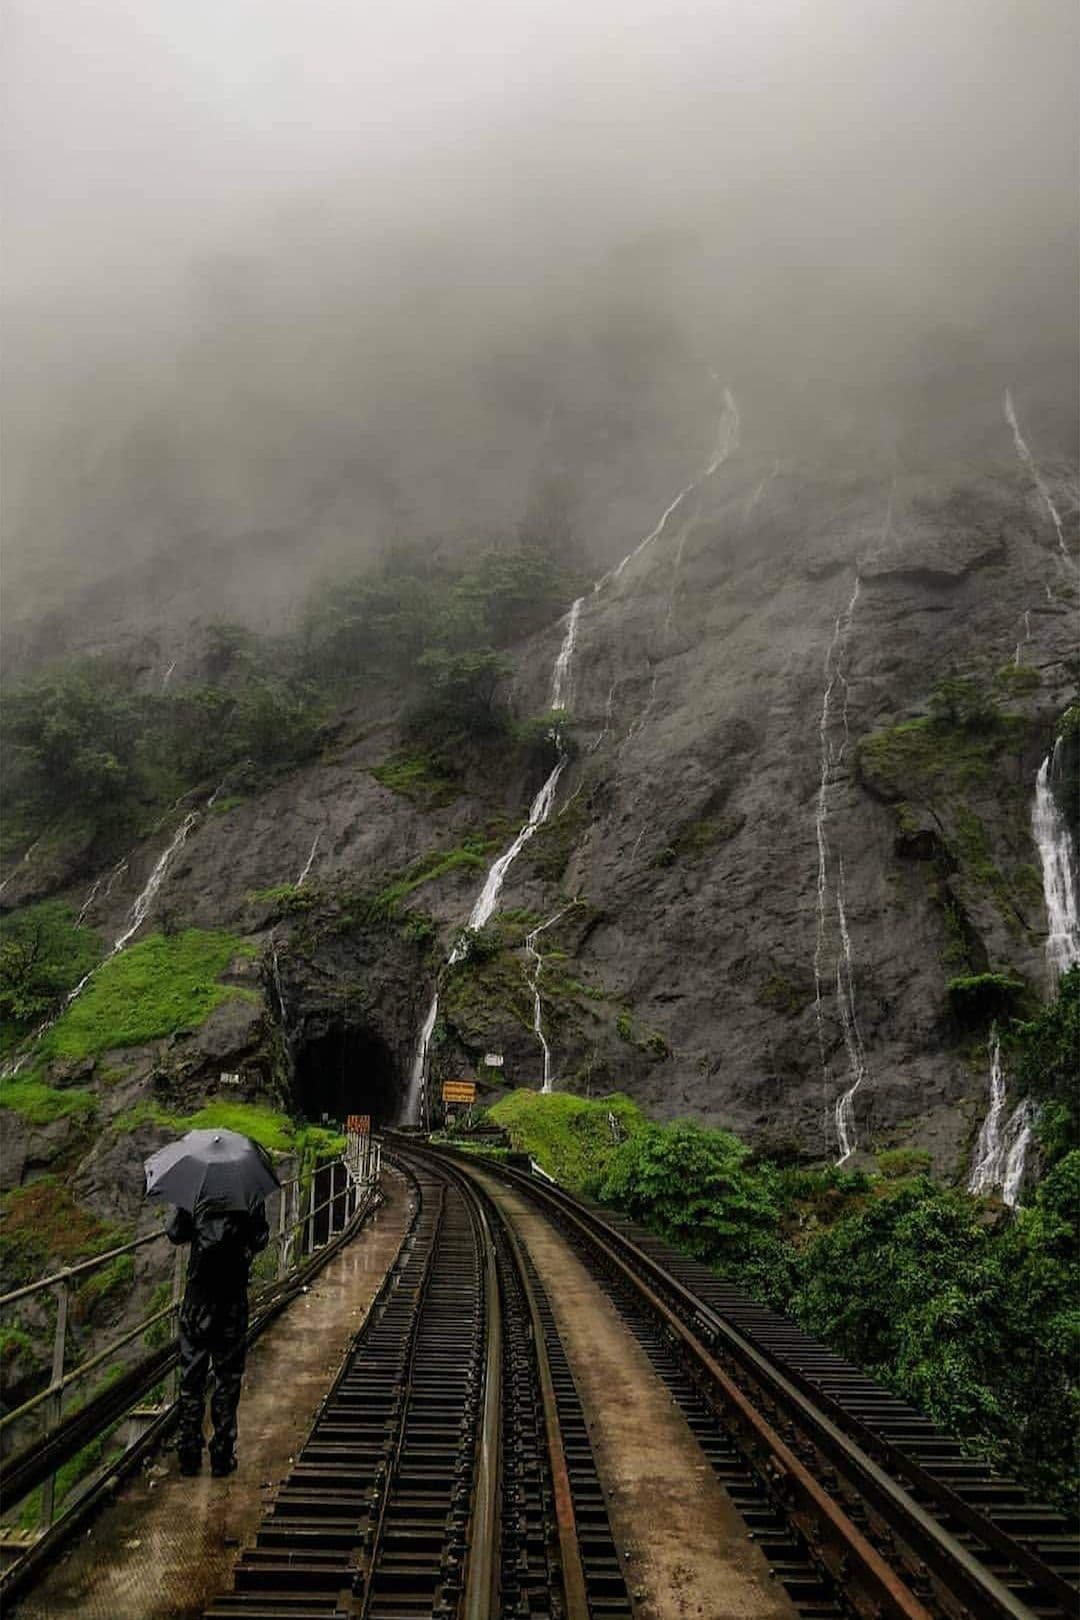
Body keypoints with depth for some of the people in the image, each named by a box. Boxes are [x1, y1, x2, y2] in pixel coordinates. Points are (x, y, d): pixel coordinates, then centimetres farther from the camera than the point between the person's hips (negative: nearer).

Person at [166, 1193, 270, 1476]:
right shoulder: (250, 1195, -8)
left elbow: (174, 1233, -3)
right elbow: (259, 1241, -7)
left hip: (197, 1299, 1)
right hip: (232, 1301, -1)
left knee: (191, 1379, 12)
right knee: (228, 1379, 9)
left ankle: (189, 1453, 17)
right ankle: (222, 1455, 13)